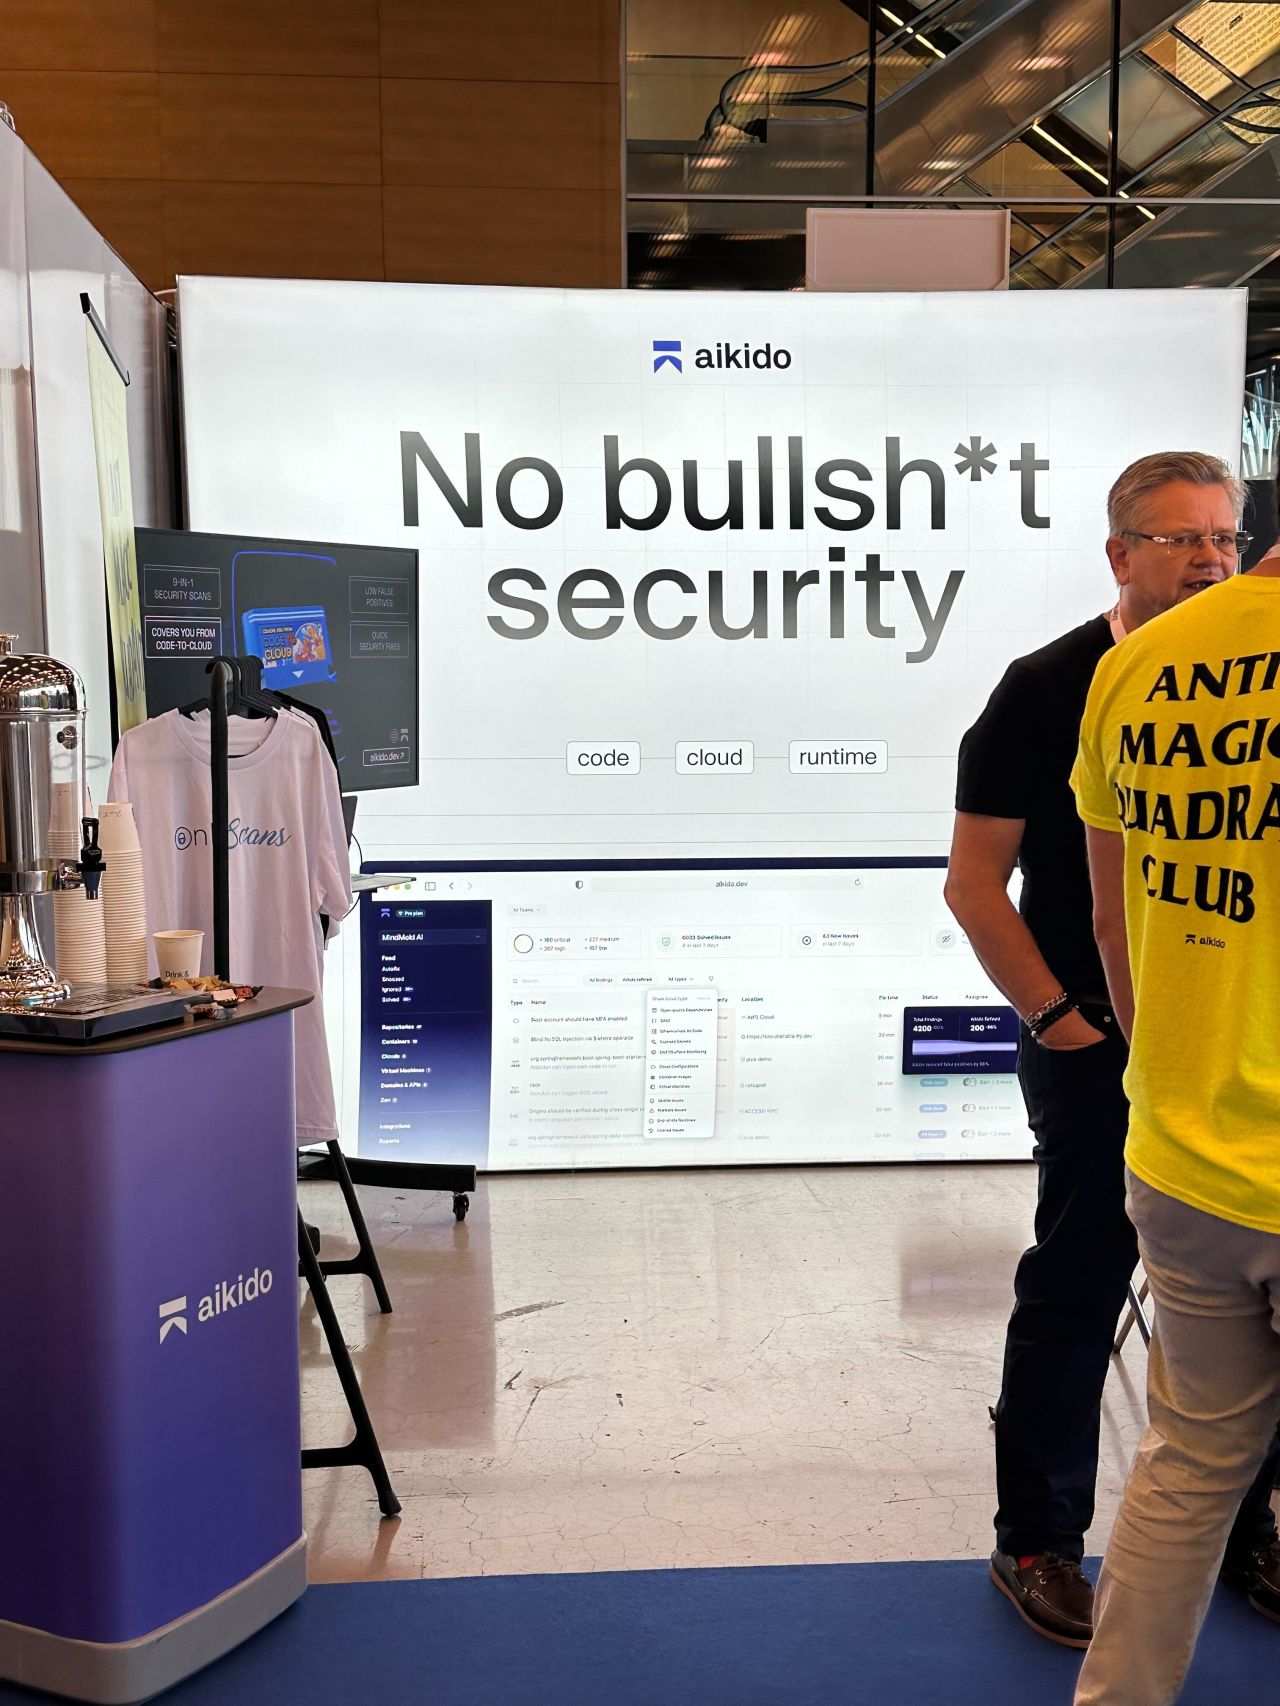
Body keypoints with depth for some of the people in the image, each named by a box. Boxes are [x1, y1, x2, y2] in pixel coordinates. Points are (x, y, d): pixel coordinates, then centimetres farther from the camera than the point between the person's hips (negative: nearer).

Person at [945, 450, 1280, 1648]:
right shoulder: (1051, 689, -7)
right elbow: (974, 882, -8)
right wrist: (1057, 1019, -13)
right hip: (1098, 1050, -5)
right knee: (1077, 1291, 4)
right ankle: (1037, 1542, 21)